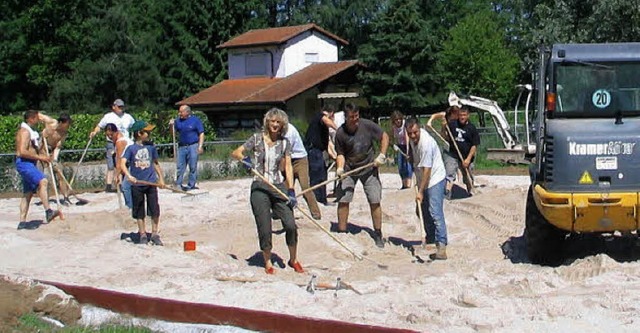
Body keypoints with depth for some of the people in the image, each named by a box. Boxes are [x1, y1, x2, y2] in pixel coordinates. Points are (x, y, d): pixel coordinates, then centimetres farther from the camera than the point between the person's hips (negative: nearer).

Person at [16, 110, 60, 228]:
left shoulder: (30, 131, 21)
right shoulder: (24, 131, -12)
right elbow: (22, 152, -23)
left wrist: (43, 158, 14)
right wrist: (40, 157, -21)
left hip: (29, 164, 11)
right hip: (24, 163, -11)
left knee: (28, 194, 12)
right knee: (43, 181, -29)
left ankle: (22, 222, 16)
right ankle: (48, 212, -41)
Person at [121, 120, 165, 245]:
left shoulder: (151, 147, 4)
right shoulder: (131, 148, -5)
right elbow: (122, 163, -14)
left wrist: (161, 178, 15)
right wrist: (128, 175, -29)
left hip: (151, 183, 2)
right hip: (137, 184, -2)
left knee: (155, 210, 2)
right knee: (139, 211, 7)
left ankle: (154, 234, 14)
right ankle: (143, 235, 19)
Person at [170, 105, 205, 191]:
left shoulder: (195, 120, -1)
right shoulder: (178, 121, 11)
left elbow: (201, 134, -3)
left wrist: (200, 146, -12)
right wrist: (172, 125, -4)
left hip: (193, 146, -4)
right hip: (181, 146, 4)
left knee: (193, 167, 0)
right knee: (180, 167, 2)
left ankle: (191, 185, 6)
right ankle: (178, 184, 6)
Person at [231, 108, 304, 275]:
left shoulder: (284, 142, 6)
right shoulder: (257, 139, 2)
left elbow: (288, 166, 0)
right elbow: (235, 153, 5)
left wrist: (291, 190, -9)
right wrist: (244, 158, -18)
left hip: (279, 187, 1)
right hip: (260, 188, -1)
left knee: (290, 225, -8)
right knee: (264, 229, -1)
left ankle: (293, 259, 13)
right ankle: (268, 262, 18)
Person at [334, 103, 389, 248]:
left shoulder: (367, 125, -12)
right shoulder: (340, 133, -11)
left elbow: (384, 137, 0)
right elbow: (340, 154, -3)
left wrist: (381, 155, -9)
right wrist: (340, 168, -22)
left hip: (369, 168, 0)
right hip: (349, 170, 0)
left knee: (375, 202, -1)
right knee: (343, 201, -6)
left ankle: (378, 235, 13)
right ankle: (341, 233, 9)